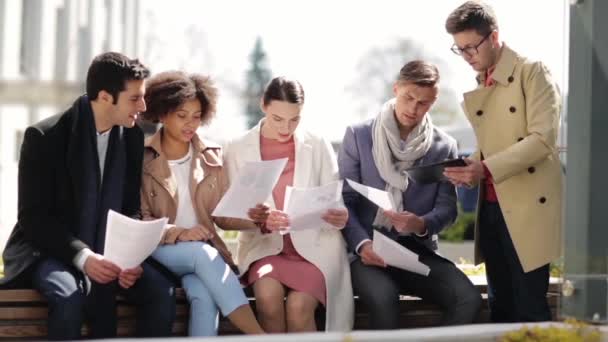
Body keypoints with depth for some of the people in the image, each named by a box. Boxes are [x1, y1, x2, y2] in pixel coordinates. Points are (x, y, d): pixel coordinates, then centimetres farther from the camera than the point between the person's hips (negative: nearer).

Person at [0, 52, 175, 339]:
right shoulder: (44, 136, -13)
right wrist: (82, 256, -28)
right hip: (47, 251, -5)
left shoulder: (132, 137, 2)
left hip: (107, 251, 5)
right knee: (70, 295, -37)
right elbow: (33, 217, -14)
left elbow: (131, 209, 7)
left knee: (161, 290, -21)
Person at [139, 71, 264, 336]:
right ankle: (260, 337, -38)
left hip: (204, 249, 2)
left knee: (204, 297, -33)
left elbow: (222, 214, 7)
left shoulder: (211, 156, 10)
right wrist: (178, 233, -20)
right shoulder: (143, 159, 0)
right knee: (203, 253, -35)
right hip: (160, 249, -2)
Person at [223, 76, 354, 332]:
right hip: (263, 246, 0)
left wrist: (340, 217, -23)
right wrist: (261, 221, -23)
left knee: (299, 305, -29)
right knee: (268, 295, -31)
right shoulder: (239, 149, 3)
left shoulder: (319, 147, 3)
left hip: (313, 245, 0)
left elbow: (333, 205, 2)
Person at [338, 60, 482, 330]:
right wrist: (361, 243, -18)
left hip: (417, 250, 3)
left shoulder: (444, 147, 7)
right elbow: (344, 200, 0)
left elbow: (447, 206, 5)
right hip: (367, 251, -2)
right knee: (384, 298, -36)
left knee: (469, 299, -24)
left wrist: (422, 225, -19)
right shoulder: (358, 135, 2)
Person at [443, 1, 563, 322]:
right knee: (501, 307, 10)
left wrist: (486, 168, -23)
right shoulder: (479, 86, 15)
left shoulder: (532, 72, -6)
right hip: (491, 207, 7)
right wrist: (471, 167, 1)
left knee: (530, 309, -6)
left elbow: (543, 138, -16)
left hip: (527, 206, -7)